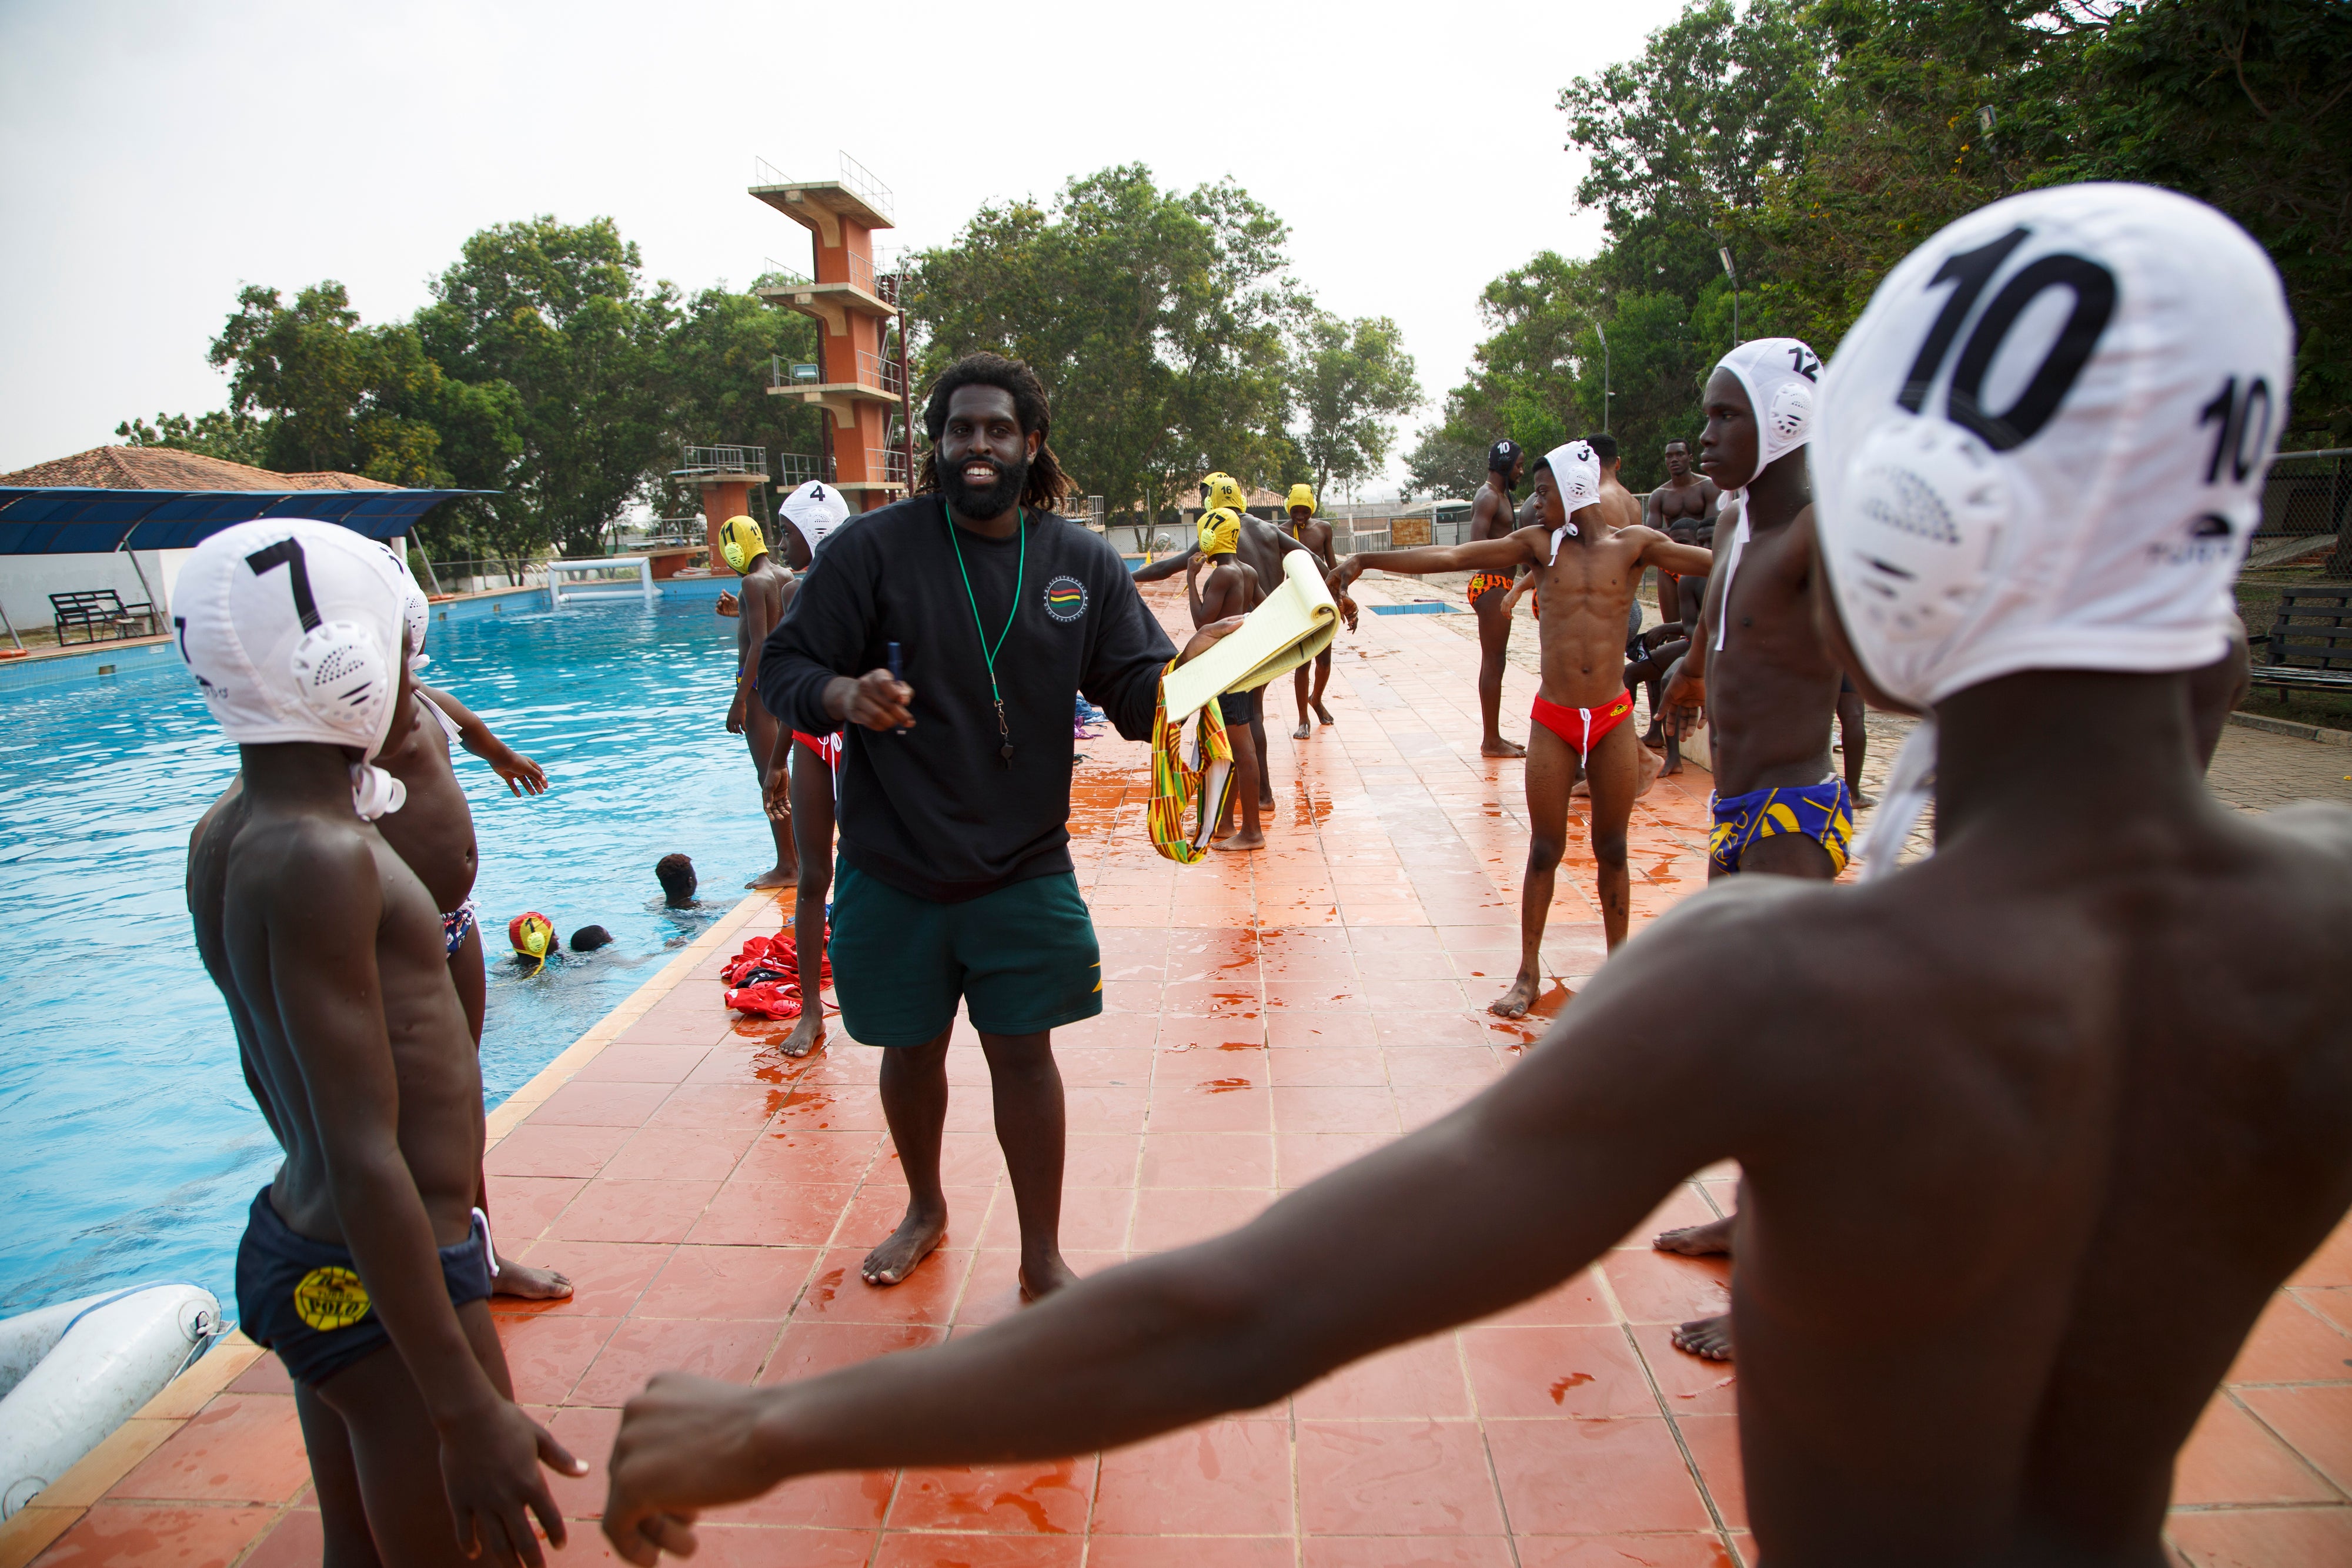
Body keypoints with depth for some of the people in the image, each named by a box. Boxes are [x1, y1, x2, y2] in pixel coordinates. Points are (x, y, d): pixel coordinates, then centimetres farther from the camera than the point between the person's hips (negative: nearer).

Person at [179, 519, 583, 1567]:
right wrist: (468, 1409, -25)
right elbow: (365, 1161, -28)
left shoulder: (227, 835, 5)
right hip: (386, 1286, -10)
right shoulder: (322, 860, -25)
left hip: (297, 1249, 10)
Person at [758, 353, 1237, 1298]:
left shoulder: (1083, 563, 0)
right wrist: (842, 696, -28)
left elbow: (1136, 697, -2)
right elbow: (781, 670, -5)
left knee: (1023, 1050, 4)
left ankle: (1043, 1256, 23)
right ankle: (925, 1210, 43)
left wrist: (1187, 670, -25)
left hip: (1024, 868, 0)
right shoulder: (872, 548, -7)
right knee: (911, 1048, 15)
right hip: (893, 870, 0)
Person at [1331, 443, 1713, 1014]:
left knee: (1612, 848, 11)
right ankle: (1529, 974, 17)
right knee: (1544, 849, 6)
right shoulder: (1540, 544, 2)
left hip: (1613, 720, 0)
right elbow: (1449, 556, -4)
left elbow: (1706, 560, -13)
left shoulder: (1632, 544, 1)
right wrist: (1365, 559, -9)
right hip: (1553, 720, 0)